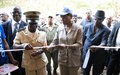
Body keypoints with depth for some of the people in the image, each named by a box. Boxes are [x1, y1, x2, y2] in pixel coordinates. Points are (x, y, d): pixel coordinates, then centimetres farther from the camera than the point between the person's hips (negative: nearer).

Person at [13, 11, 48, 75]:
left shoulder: (42, 33, -4)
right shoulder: (20, 32, -8)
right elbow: (14, 46, -12)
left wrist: (39, 51, -21)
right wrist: (23, 45, -34)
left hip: (41, 62, 1)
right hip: (28, 63, -1)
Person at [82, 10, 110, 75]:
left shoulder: (106, 30, -9)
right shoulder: (87, 27, 2)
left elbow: (104, 42, -22)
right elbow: (83, 39, 10)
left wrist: (97, 48, -42)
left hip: (98, 56, -2)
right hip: (86, 54, 3)